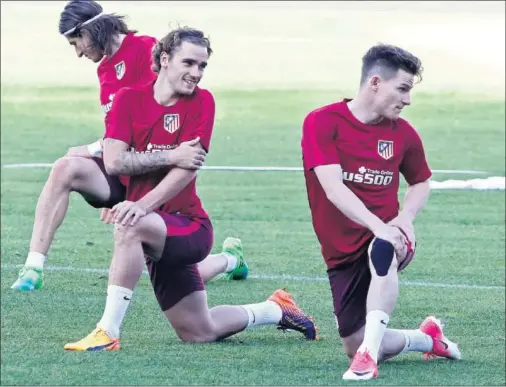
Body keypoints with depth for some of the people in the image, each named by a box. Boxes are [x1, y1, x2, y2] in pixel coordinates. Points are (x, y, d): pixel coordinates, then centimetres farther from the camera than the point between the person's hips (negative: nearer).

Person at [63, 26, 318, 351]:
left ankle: (108, 332, -29)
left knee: (130, 225, -35)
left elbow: (187, 169, -15)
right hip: (157, 233, 4)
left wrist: (144, 205, -27)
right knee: (199, 332, 10)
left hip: (189, 228, -4)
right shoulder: (129, 98, 1)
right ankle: (275, 310, 37)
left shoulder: (202, 102, -5)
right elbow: (114, 162, -10)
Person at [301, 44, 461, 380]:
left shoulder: (403, 133, 1)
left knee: (381, 251, -39)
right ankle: (426, 338, 28)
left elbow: (421, 183, 18)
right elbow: (333, 188, -21)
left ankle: (369, 353, -39)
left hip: (386, 236, 0)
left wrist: (405, 217, -4)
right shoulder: (322, 122, -11)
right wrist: (377, 225, -33)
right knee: (354, 346, -1)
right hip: (343, 250, 0)